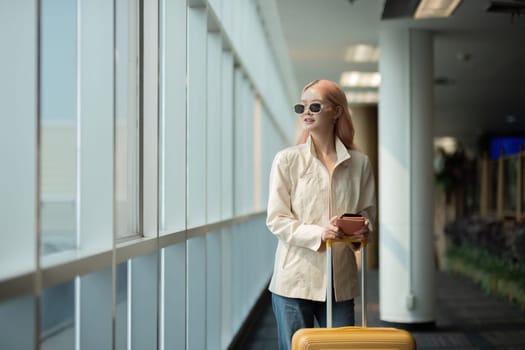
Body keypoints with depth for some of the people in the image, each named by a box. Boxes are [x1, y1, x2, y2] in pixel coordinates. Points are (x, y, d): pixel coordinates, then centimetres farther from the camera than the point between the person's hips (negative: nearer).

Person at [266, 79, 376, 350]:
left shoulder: (359, 163, 5)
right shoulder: (287, 160, -2)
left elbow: (367, 211, 14)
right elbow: (276, 220, -5)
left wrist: (363, 228, -10)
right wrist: (319, 233, -20)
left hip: (341, 279, 2)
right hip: (295, 279, -2)